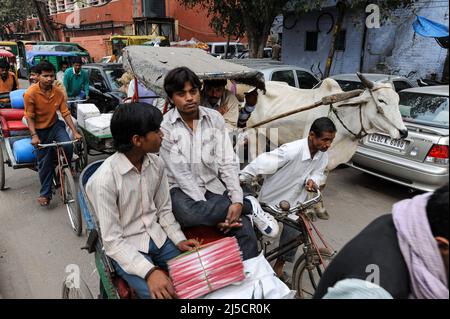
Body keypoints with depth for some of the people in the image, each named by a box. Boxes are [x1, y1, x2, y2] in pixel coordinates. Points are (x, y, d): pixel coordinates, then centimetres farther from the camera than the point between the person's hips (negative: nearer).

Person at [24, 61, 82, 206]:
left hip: (55, 125, 2)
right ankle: (45, 193, 18)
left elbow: (65, 113, -7)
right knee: (45, 163, 2)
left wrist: (75, 132, -14)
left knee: (68, 145, -25)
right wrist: (34, 136, -24)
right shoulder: (31, 93, -18)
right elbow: (29, 117, -14)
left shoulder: (58, 93, -9)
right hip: (40, 130, -2)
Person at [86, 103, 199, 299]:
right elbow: (112, 241, -20)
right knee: (160, 293, -24)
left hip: (157, 237, 5)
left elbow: (164, 210, 7)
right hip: (125, 247, -5)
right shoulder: (104, 180, -23)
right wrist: (149, 271, -29)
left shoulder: (156, 163, -4)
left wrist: (179, 240, -7)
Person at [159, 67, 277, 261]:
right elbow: (181, 175, -14)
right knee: (189, 214, -37)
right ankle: (250, 205, -15)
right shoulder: (164, 127, -9)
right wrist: (211, 212, -20)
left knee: (245, 229, -22)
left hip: (213, 186, 2)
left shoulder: (215, 118, 1)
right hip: (182, 189, -2)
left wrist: (237, 200, -18)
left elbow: (228, 162, -3)